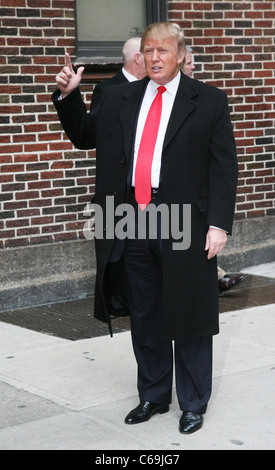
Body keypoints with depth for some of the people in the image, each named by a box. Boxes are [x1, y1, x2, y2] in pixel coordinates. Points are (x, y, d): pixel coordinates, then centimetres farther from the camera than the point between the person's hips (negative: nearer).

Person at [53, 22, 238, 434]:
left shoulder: (209, 101, 0)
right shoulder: (119, 99, 12)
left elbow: (224, 167, -3)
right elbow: (84, 136, 22)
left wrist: (218, 224, -12)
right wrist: (68, 96, 5)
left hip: (185, 225, -4)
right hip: (133, 223, 4)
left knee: (188, 319, 5)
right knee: (144, 317, 14)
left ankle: (194, 403, 21)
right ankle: (153, 396, 30)